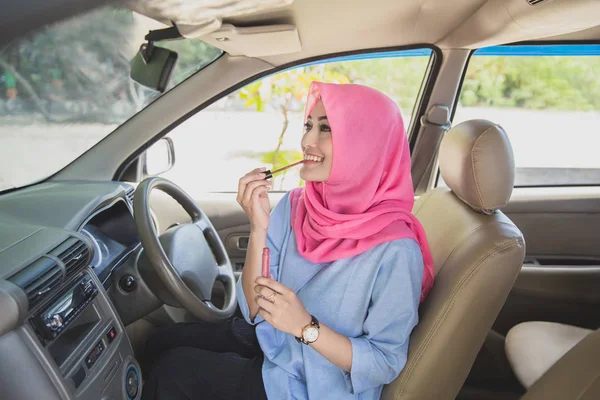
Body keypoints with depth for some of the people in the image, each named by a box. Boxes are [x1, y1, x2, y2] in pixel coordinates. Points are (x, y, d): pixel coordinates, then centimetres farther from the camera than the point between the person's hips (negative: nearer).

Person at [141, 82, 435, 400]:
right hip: (271, 343, 5)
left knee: (174, 371, -5)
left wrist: (305, 326, -32)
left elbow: (386, 365, -20)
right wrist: (259, 229, -24)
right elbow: (256, 312, -9)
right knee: (168, 342, 10)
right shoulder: (293, 207, -10)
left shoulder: (394, 250, -27)